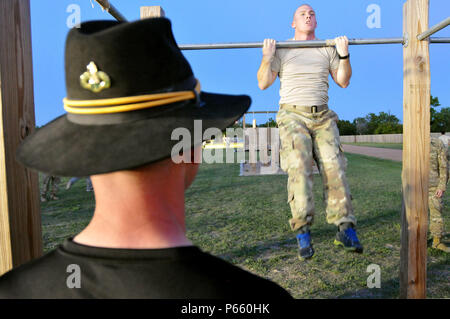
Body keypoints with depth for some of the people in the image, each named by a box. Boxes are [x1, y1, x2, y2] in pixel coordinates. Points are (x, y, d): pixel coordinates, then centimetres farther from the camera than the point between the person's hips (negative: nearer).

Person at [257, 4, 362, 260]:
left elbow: (343, 81, 14)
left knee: (334, 167, -11)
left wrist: (344, 56, 1)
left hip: (323, 116, 3)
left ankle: (346, 229, -9)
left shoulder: (328, 49, 18)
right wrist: (267, 57, -10)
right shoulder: (281, 50, 10)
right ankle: (303, 232, -15)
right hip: (292, 115, -2)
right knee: (299, 168, -17)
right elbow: (263, 84, 4)